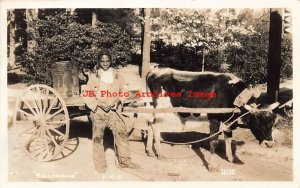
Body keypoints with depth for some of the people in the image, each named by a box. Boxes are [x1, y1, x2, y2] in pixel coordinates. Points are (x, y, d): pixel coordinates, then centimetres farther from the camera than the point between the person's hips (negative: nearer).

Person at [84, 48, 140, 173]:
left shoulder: (116, 76, 4)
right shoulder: (94, 77, -4)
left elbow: (122, 91, 15)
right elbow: (87, 96, -3)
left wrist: (118, 100, -5)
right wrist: (100, 104, -14)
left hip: (113, 111, 3)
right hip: (98, 112, -2)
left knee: (122, 133, -2)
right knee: (98, 137, 5)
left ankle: (124, 161, 13)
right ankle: (100, 164, 20)